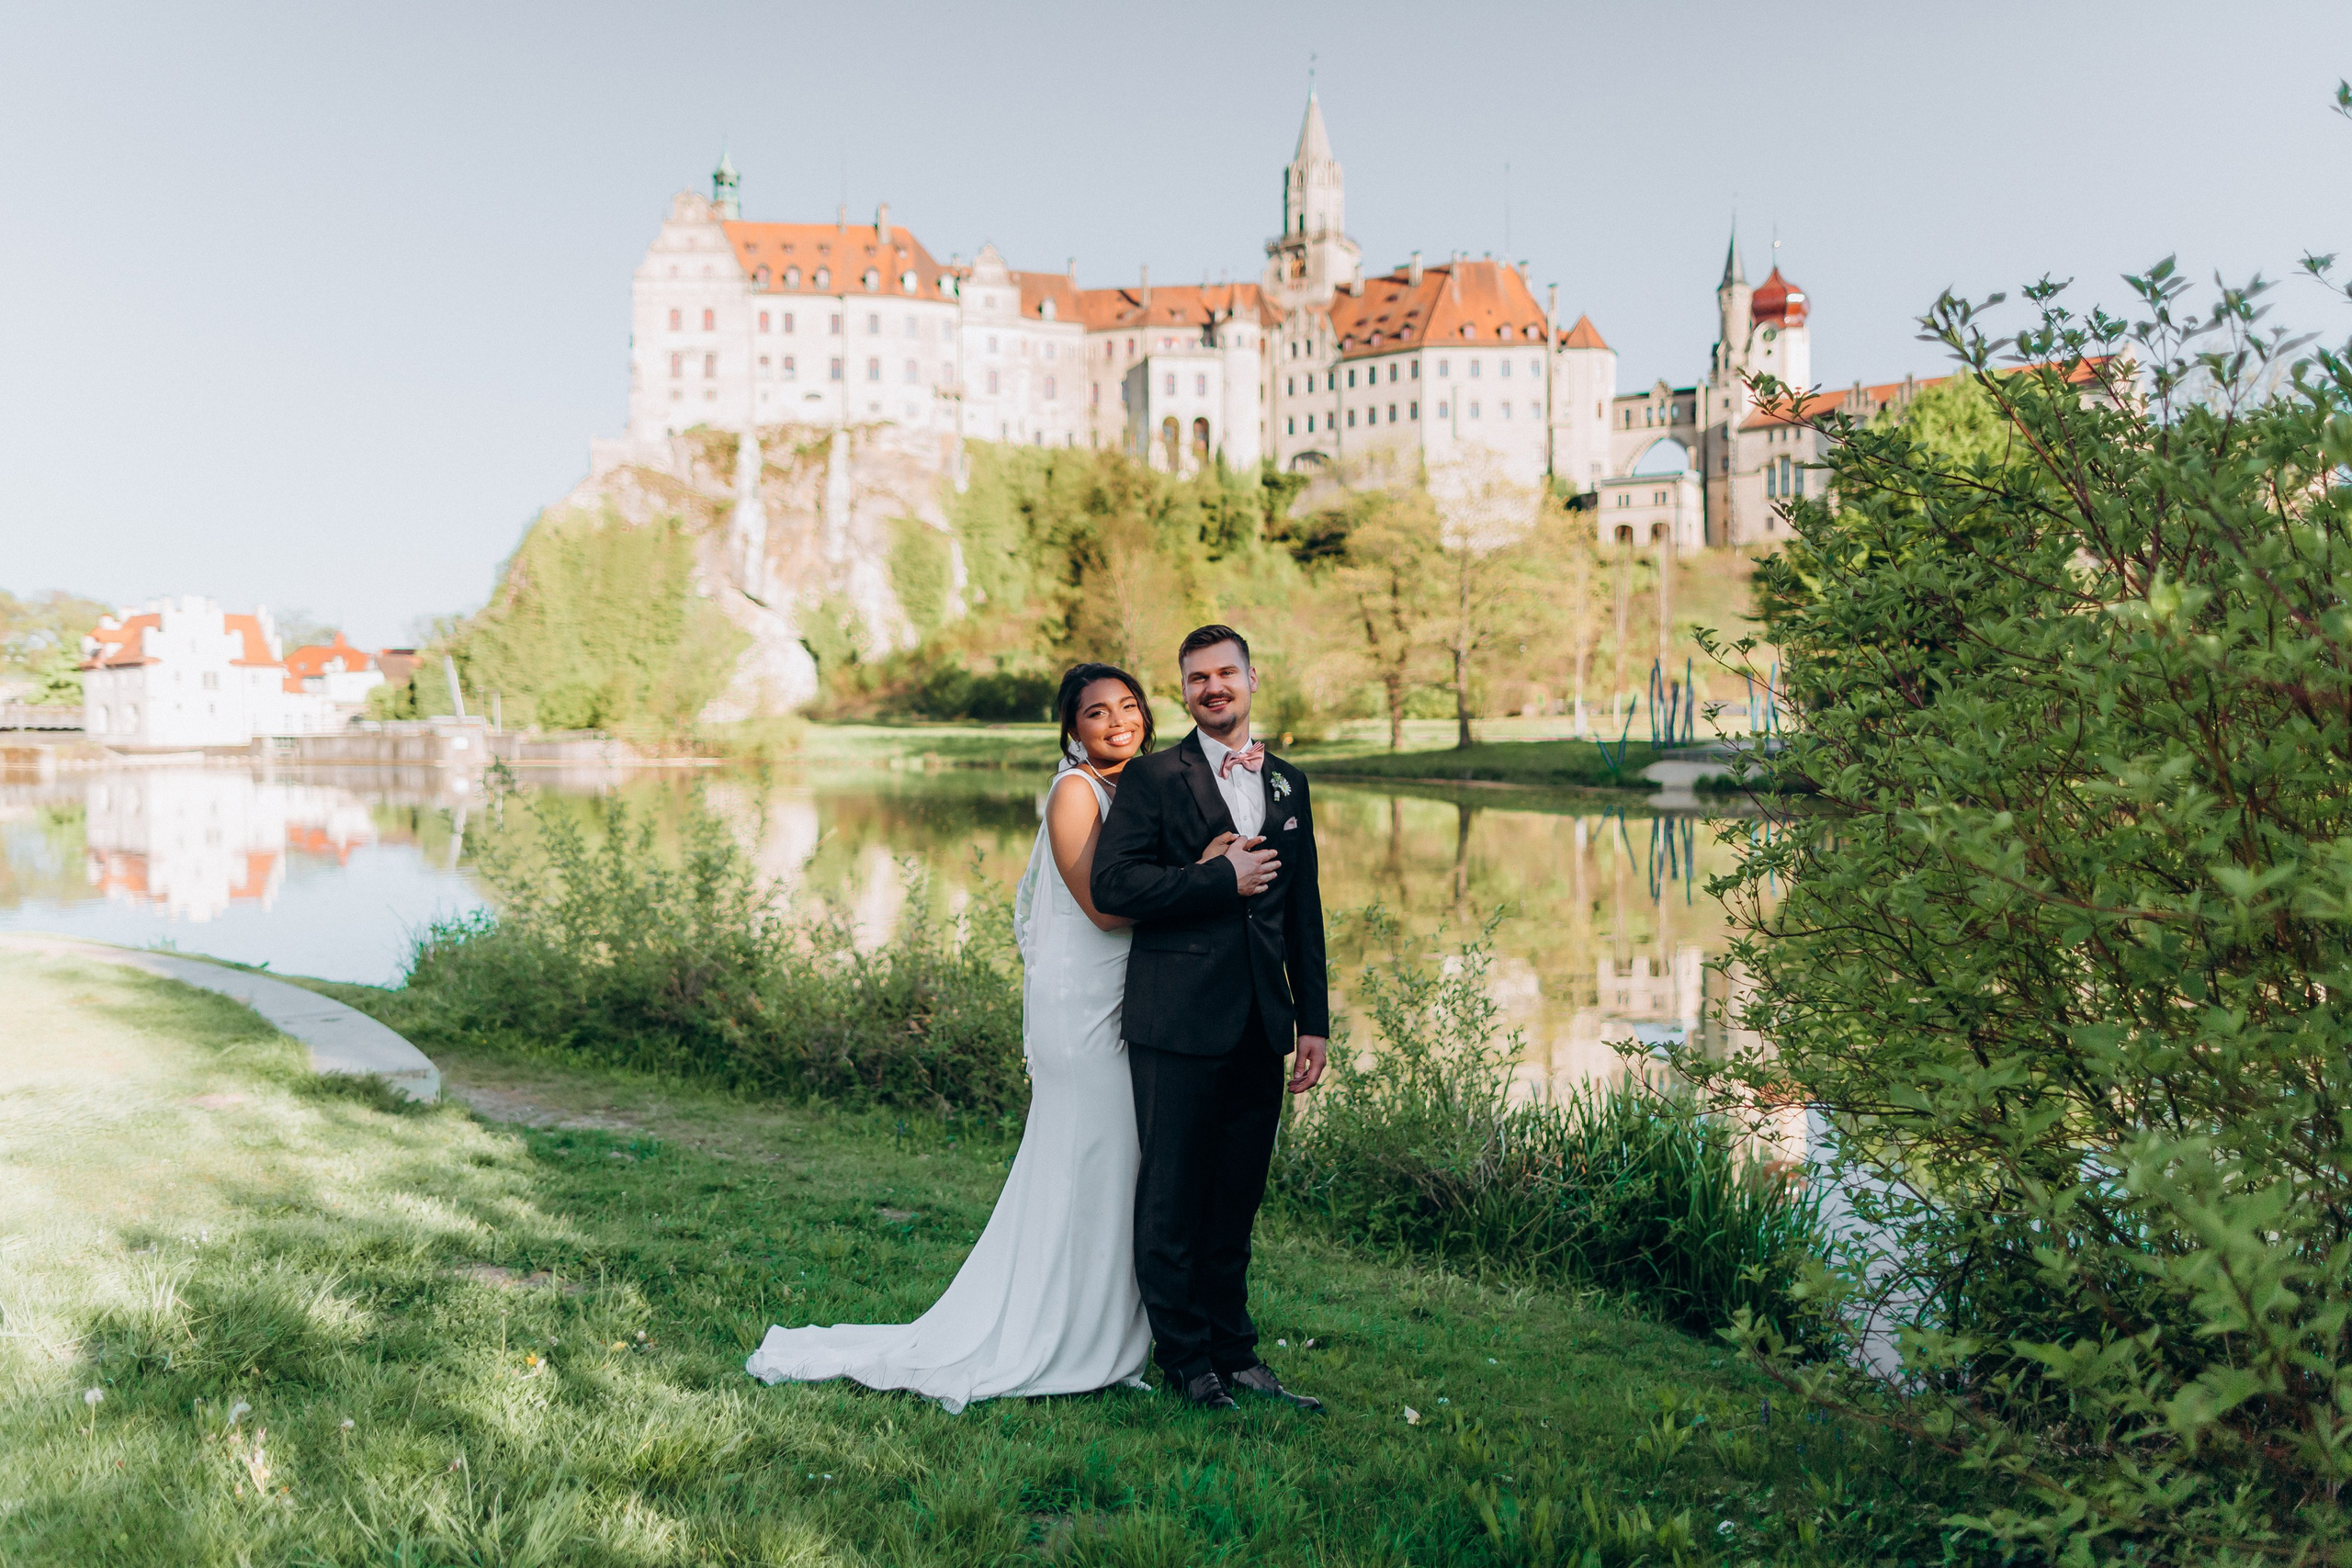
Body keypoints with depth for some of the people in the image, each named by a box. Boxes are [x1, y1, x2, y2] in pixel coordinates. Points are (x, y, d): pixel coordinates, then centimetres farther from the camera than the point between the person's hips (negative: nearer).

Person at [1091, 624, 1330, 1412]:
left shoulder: (1287, 783, 14)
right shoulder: (1153, 777, -1)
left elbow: (1304, 911, 16)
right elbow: (1112, 883, -13)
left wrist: (1313, 1021, 12)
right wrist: (1221, 879, -13)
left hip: (1260, 1024, 5)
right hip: (1180, 1021, -4)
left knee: (1236, 1197, 12)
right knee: (1173, 1198, 2)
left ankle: (1233, 1352, 24)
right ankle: (1186, 1358, 16)